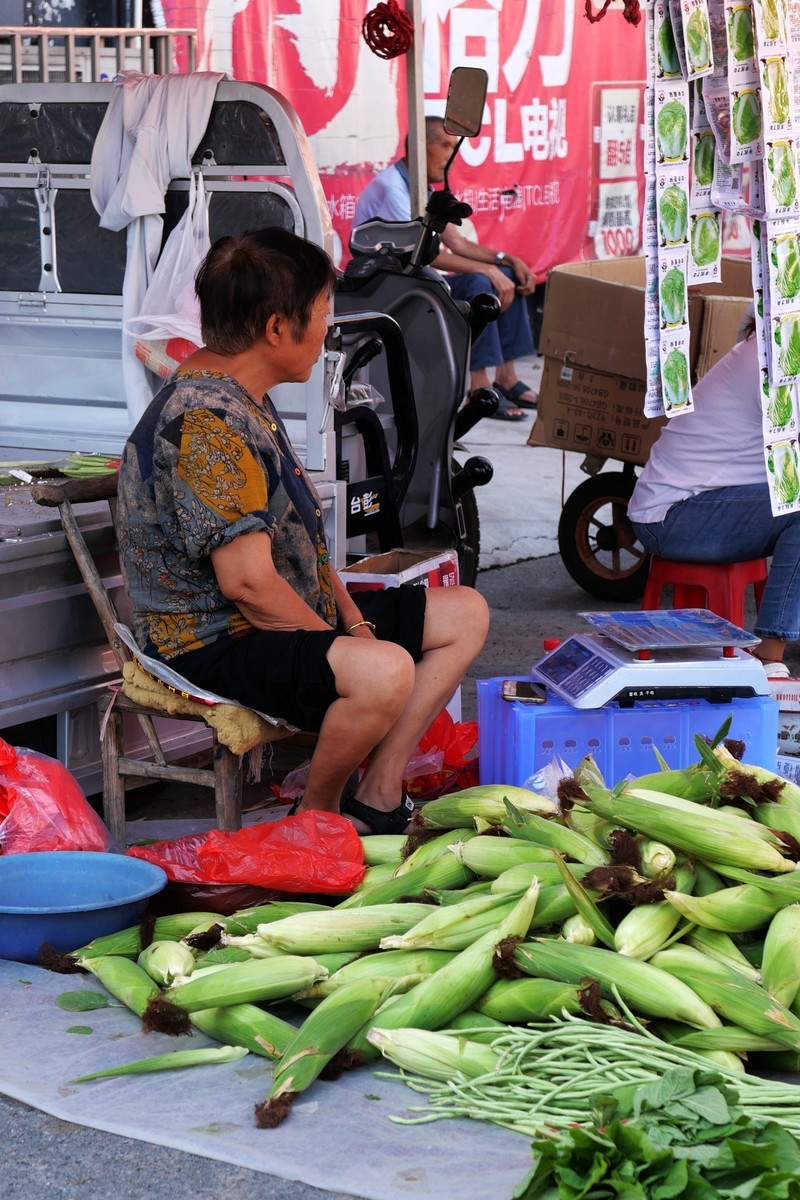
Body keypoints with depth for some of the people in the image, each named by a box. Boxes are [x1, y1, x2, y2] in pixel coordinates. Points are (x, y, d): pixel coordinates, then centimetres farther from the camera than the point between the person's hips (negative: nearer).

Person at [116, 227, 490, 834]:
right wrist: (344, 646, -15)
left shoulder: (244, 399, 11)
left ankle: (378, 799, 4)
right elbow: (248, 580, -27)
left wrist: (352, 618, 4)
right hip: (216, 643, -11)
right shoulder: (207, 424, -24)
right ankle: (318, 819, -9)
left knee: (465, 614, 11)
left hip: (294, 619, 11)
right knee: (384, 671, -36)